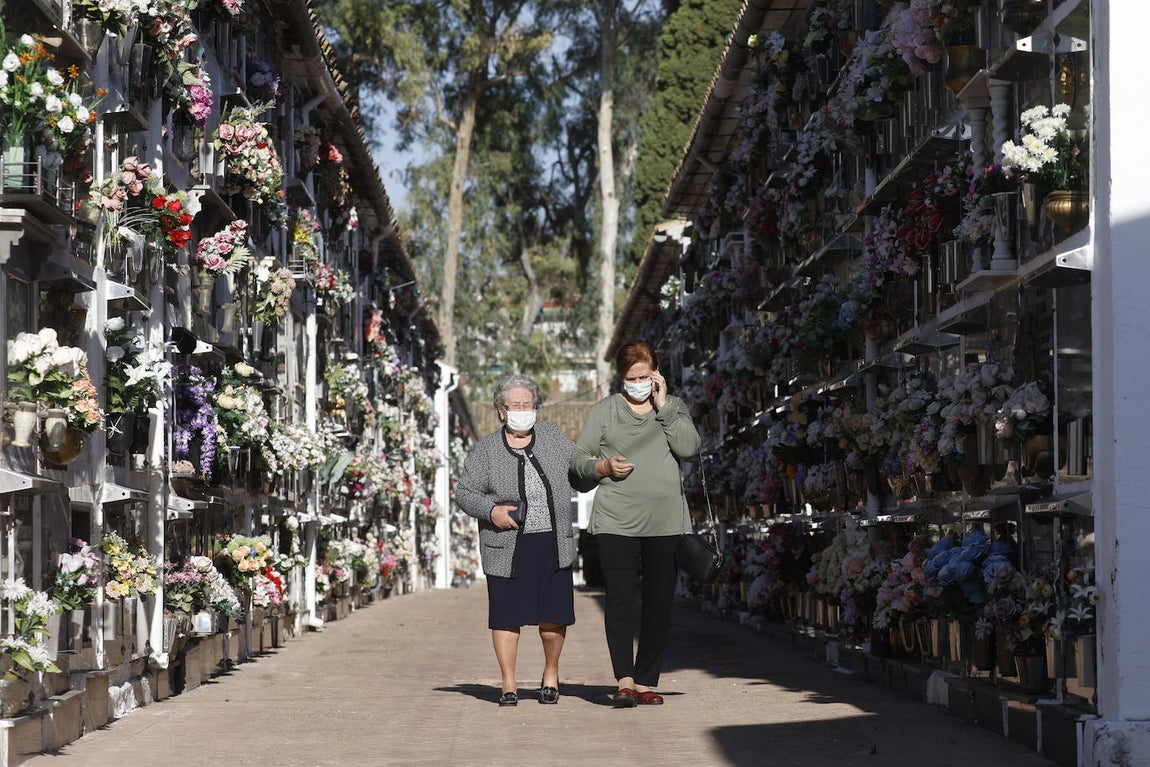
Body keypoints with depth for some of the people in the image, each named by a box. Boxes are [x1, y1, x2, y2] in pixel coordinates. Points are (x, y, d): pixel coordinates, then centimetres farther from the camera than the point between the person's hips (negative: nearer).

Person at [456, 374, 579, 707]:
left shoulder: (553, 436, 8)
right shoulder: (485, 450, 0)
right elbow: (464, 493, 1)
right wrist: (491, 511, -15)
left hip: (553, 544, 2)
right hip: (508, 549, -2)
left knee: (553, 612, 2)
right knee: (506, 615, -1)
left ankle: (551, 673, 24)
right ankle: (509, 684, 10)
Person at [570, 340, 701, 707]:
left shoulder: (674, 408, 11)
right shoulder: (604, 410, 8)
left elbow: (689, 447, -6)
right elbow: (578, 458, 8)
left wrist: (662, 405, -6)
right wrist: (603, 466, -12)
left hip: (665, 522, 2)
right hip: (616, 521, -2)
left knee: (659, 603, 3)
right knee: (620, 599, -12)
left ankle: (645, 681, 11)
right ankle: (624, 681, -16)